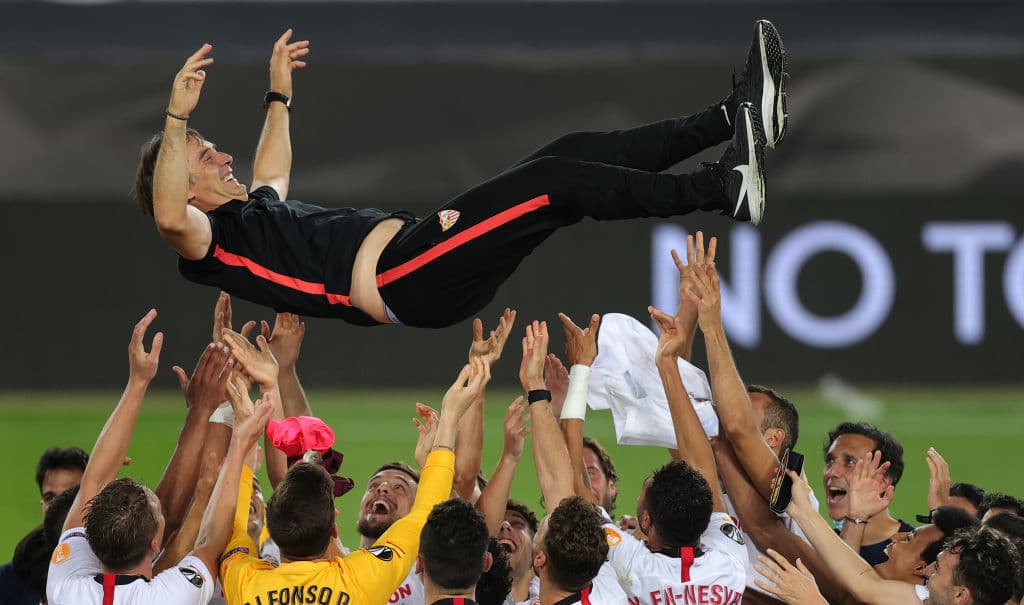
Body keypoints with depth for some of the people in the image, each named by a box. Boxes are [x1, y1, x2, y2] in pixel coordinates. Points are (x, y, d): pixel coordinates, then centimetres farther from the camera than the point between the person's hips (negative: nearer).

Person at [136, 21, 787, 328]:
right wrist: (178, 115, -24)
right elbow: (168, 214, -22)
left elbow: (274, 167, 54)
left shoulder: (256, 208, 30)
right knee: (554, 182, -23)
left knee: (573, 154, -1)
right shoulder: (209, 241, 2)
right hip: (400, 280, -10)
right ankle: (725, 188, -31)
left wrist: (280, 92, 55)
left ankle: (737, 116, -8)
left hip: (418, 251, 10)